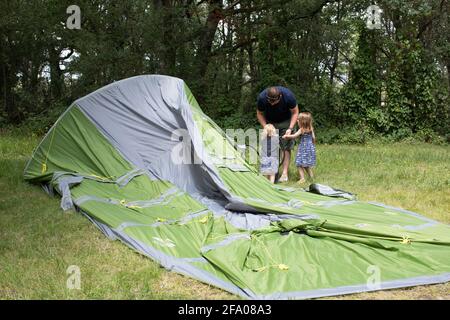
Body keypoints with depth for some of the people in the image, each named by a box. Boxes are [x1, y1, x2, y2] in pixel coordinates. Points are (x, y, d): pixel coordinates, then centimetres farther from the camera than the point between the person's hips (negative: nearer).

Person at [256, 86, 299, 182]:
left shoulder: (288, 95, -32)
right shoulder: (262, 97, -29)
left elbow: (295, 113, -16)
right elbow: (259, 114, -11)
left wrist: (290, 128, -25)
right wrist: (265, 127, -23)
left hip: (285, 122, -1)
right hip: (269, 122, 2)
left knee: (286, 147, -9)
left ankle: (285, 173, -8)